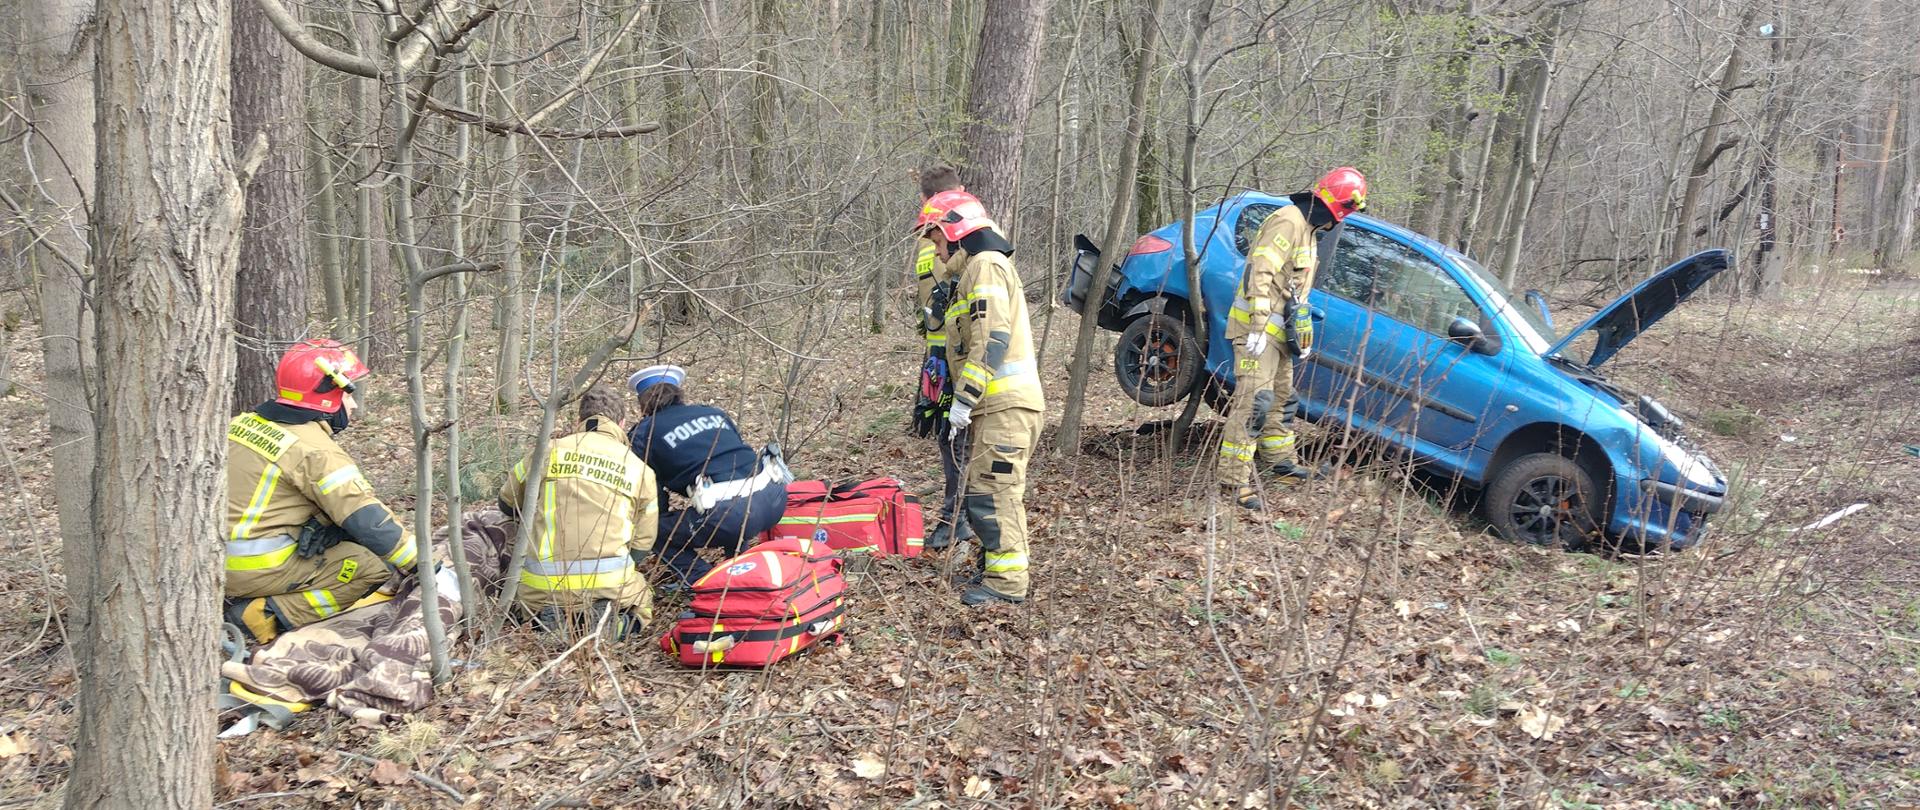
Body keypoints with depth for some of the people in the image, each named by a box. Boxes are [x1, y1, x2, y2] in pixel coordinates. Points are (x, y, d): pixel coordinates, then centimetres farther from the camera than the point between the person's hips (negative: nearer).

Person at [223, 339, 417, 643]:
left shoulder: (243, 423, 9)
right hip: (260, 570, -9)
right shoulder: (316, 450, -15)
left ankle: (238, 600, 12)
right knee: (376, 564, -9)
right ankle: (272, 615, -11)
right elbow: (369, 521, -19)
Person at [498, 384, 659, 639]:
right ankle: (610, 619, -4)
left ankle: (547, 617, -2)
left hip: (544, 582, 1)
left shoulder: (549, 451, 6)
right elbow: (642, 544, 9)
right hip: (610, 582, -1)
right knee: (640, 606, 30)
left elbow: (508, 503, 21)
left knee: (530, 604, 34)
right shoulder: (640, 470, 6)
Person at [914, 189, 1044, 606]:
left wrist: (963, 399, -20)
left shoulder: (986, 266, -9)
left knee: (990, 491, -10)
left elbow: (992, 340, -20)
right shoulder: (980, 269, 25)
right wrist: (967, 403, 24)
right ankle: (996, 568, 24)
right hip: (1001, 403, 11)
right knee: (997, 491, 15)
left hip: (1005, 404, -11)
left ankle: (1006, 580, -6)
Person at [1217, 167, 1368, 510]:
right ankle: (1236, 479, -14)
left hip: (1278, 330, 11)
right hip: (1258, 327, -11)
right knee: (1253, 401, -15)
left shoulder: (1307, 228, 16)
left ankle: (1282, 464, 35)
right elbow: (1259, 274, -24)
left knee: (1281, 398, 20)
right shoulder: (1289, 222, -16)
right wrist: (1258, 327, -28)